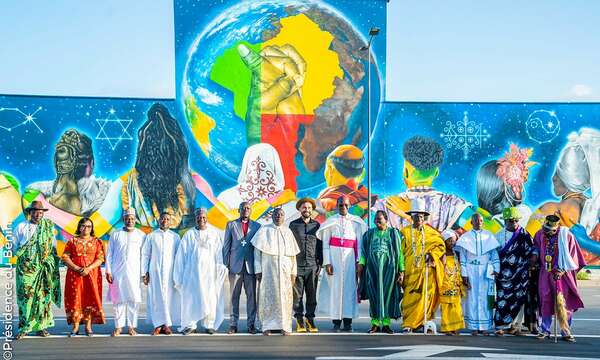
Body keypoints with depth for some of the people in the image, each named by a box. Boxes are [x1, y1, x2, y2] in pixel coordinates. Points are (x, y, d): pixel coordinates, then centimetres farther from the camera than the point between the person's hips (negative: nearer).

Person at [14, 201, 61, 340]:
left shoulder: (48, 227, 11)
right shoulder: (21, 227, 10)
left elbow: (54, 247, 15)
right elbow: (14, 247, 14)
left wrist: (53, 263, 5)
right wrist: (21, 253, -2)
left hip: (43, 268, 1)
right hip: (26, 267, -1)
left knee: (43, 295, -1)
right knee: (25, 296, -5)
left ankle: (41, 326, 4)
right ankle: (24, 328, -1)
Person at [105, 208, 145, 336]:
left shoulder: (141, 235, 7)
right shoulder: (115, 235, 9)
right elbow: (109, 254, 9)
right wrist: (108, 271, 1)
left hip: (134, 273, -1)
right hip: (117, 273, 1)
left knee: (133, 299, -2)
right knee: (118, 299, 1)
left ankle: (131, 326, 5)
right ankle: (118, 326, 8)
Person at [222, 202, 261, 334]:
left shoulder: (257, 226, 11)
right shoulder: (231, 225, 10)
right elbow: (226, 246, 8)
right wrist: (226, 264, 0)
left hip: (251, 266, 0)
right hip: (235, 265, 0)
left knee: (251, 295, 0)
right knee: (234, 296, 1)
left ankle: (251, 324, 6)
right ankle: (233, 324, 6)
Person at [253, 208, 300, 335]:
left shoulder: (288, 232, 9)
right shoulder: (264, 231, 2)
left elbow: (293, 254, 10)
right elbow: (257, 251, 0)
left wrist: (293, 272, 3)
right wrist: (258, 270, -6)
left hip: (285, 270, 2)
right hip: (268, 269, -2)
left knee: (285, 296, 1)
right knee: (268, 296, -2)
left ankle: (284, 326, 5)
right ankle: (267, 326, 3)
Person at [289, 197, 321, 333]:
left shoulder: (316, 225, 10)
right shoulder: (293, 225, 6)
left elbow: (320, 245, 11)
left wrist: (320, 263, 4)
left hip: (312, 266, 1)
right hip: (297, 265, -1)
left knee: (312, 295, 2)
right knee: (297, 295, 1)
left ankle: (310, 319, 10)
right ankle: (299, 320, 8)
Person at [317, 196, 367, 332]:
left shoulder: (356, 222, 8)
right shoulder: (330, 222, 5)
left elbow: (359, 244, 6)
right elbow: (325, 244, 1)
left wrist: (359, 261, -3)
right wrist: (327, 262, -8)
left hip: (350, 258, 1)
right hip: (334, 257, -1)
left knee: (349, 287, -2)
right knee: (335, 287, -3)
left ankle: (348, 321, 2)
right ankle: (336, 322, 1)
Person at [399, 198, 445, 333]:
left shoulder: (430, 232, 11)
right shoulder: (405, 232, 7)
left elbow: (440, 245, 10)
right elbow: (401, 251, 5)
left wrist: (432, 254, -8)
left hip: (427, 270, 1)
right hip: (411, 270, -1)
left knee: (426, 296, -2)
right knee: (410, 297, -7)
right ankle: (408, 325, -6)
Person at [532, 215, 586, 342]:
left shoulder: (566, 236, -11)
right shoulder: (540, 234, -1)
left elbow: (572, 257, -6)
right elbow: (536, 245, 22)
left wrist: (562, 270, -13)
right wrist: (535, 254, 2)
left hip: (563, 274, -3)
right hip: (546, 273, 3)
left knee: (564, 303, -4)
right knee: (546, 301, 2)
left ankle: (566, 332, 5)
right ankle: (545, 330, 11)